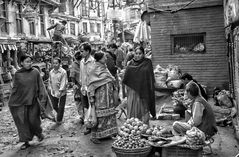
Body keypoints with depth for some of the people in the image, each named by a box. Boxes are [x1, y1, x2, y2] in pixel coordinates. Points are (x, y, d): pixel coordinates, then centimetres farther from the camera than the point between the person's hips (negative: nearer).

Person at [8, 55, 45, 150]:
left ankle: (39, 133, 34)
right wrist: (11, 102, 7)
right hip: (20, 102, 2)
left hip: (32, 102, -1)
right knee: (22, 122, 4)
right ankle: (26, 142, 18)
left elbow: (40, 85, 0)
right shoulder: (17, 74, 2)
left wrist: (41, 96, -9)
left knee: (33, 120, 3)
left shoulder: (35, 72, -3)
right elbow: (14, 88, 7)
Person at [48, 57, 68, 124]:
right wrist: (50, 88, 7)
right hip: (53, 92, 5)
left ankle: (59, 120, 23)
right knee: (54, 106, 13)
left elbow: (64, 82, -15)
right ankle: (59, 114, 42)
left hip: (62, 93, -4)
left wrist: (60, 91, -20)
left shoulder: (63, 72, -12)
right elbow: (50, 81, 15)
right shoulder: (51, 72, 4)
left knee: (61, 107, 5)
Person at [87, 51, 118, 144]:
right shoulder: (95, 70, -10)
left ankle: (107, 134, 22)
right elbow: (92, 84, -11)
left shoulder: (105, 68, 13)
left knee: (109, 115, 11)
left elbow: (112, 80, 21)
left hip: (108, 96, 8)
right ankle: (94, 136, 5)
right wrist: (91, 97, -15)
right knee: (99, 116, -5)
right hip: (100, 97, -8)